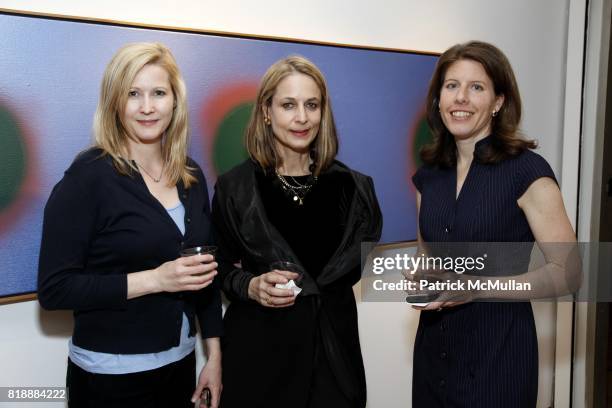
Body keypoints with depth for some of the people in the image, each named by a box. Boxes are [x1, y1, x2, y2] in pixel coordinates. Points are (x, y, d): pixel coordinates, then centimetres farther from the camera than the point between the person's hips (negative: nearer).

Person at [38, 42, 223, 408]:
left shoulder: (191, 176, 1)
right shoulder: (89, 175, -14)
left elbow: (206, 274, 8)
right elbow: (54, 288, -16)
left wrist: (214, 355, 7)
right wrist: (155, 279, -23)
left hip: (181, 364, 5)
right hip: (111, 375, -5)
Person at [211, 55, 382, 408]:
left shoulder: (351, 186, 0)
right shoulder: (234, 187, -7)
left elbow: (360, 260, 11)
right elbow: (222, 270, -1)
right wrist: (251, 286, -18)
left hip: (335, 349, 2)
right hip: (260, 351, -2)